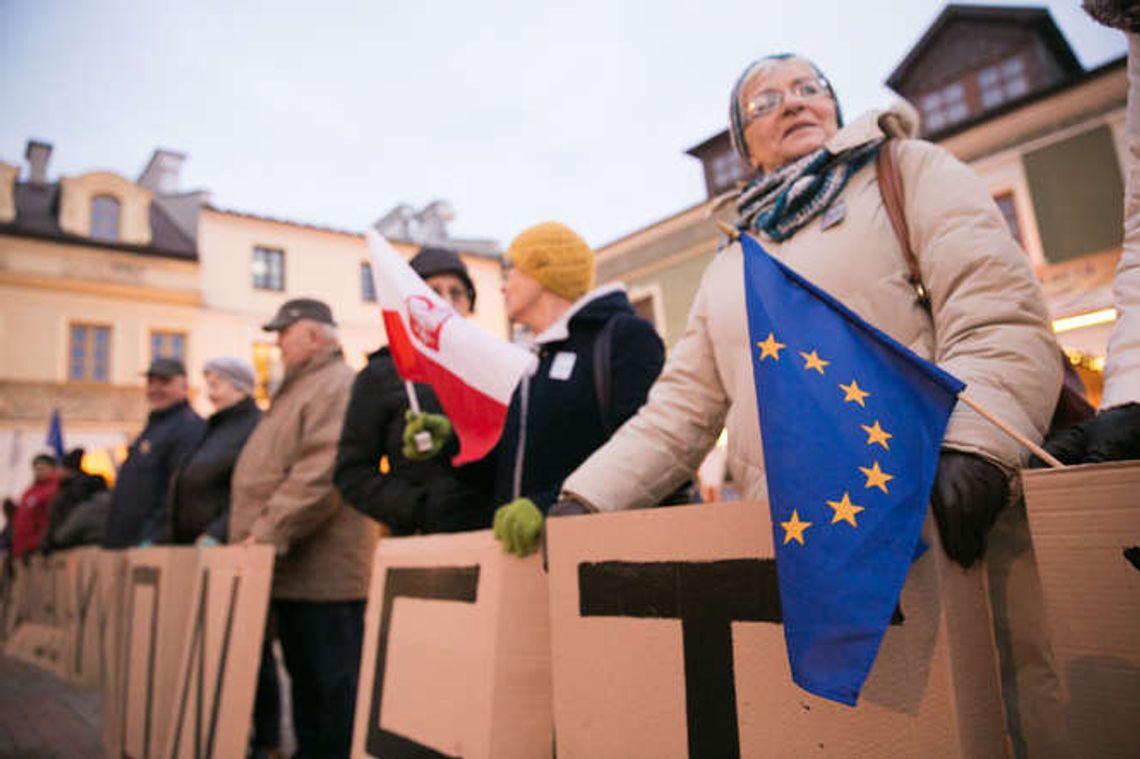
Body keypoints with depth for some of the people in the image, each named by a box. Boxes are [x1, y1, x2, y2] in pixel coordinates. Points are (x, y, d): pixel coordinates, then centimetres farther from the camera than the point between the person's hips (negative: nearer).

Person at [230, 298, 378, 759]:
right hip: (295, 567, 10)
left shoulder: (338, 385, -11)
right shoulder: (300, 389, 22)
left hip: (321, 568, -10)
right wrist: (262, 533, 20)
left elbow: (321, 472, -24)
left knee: (331, 684, -1)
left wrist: (268, 532, -23)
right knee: (305, 679, 18)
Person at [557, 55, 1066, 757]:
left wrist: (972, 442, -23)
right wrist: (588, 496, 3)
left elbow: (1000, 314, -5)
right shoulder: (729, 269, 21)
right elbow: (680, 410, 15)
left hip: (942, 518, -3)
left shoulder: (910, 171, 10)